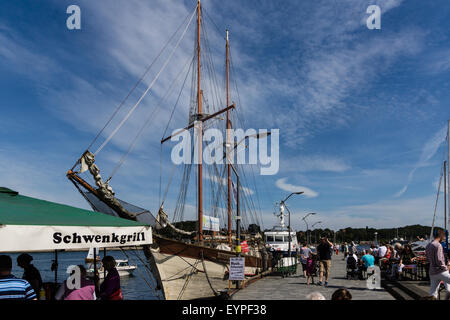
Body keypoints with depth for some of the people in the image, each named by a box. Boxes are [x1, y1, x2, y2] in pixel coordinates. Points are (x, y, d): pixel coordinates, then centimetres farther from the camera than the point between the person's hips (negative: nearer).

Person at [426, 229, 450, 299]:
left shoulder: (428, 246, 14)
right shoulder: (438, 245, -14)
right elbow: (439, 261, -19)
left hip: (432, 272, 9)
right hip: (441, 272, -9)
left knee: (433, 293, 7)